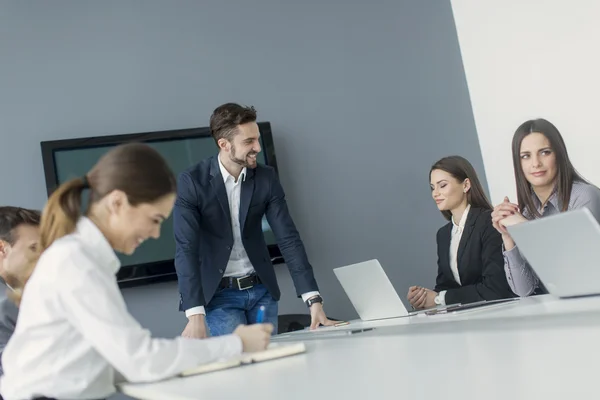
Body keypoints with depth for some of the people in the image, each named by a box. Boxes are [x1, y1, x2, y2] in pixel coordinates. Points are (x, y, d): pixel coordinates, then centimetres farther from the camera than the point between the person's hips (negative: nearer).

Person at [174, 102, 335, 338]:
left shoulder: (266, 177, -4)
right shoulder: (191, 183, -15)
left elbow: (288, 239, -6)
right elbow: (186, 249, -20)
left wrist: (313, 299, -16)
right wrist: (195, 314, -31)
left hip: (261, 290, 4)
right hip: (219, 294, -4)